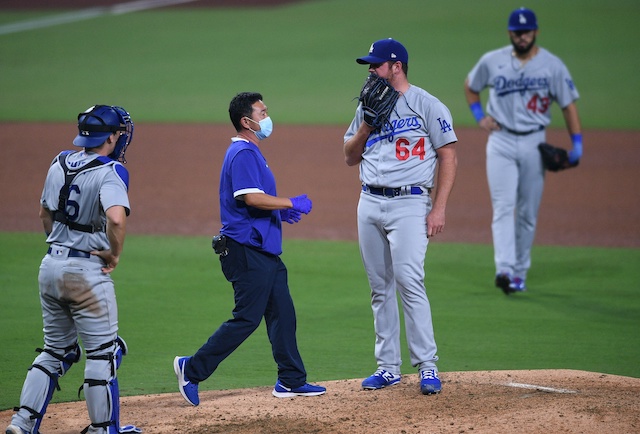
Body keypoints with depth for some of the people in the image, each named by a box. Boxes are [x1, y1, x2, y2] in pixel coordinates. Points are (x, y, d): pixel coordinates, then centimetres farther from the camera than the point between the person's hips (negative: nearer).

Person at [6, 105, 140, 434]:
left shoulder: (60, 163, 8)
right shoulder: (110, 172, -15)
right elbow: (116, 219, -32)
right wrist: (115, 253, -16)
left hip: (50, 267, 7)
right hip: (87, 272, -7)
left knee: (56, 350, 17)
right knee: (103, 351, 5)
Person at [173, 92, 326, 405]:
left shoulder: (251, 153, 19)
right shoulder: (242, 153, -14)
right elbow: (251, 198, -25)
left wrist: (280, 212, 14)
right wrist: (291, 203, -17)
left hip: (264, 249, 11)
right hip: (247, 249, -11)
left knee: (282, 314, 11)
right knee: (247, 318, -9)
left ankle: (291, 381, 16)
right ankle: (192, 369, -2)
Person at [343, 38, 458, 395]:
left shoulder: (427, 106, -4)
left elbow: (449, 158, -6)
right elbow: (350, 157, 16)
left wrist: (439, 209, -13)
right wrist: (367, 124, -2)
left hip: (408, 204, -6)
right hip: (369, 203, 6)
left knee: (409, 281, -16)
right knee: (380, 287, 7)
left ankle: (428, 366, -12)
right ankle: (389, 367, 12)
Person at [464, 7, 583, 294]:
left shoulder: (552, 65, -2)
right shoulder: (492, 62, 1)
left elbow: (568, 105, -1)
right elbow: (470, 86, 19)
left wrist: (577, 144, -10)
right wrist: (479, 116, 4)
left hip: (533, 143, 0)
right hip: (501, 142, 0)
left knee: (528, 213, 4)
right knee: (503, 207, -13)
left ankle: (519, 273, 14)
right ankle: (504, 270, -23)